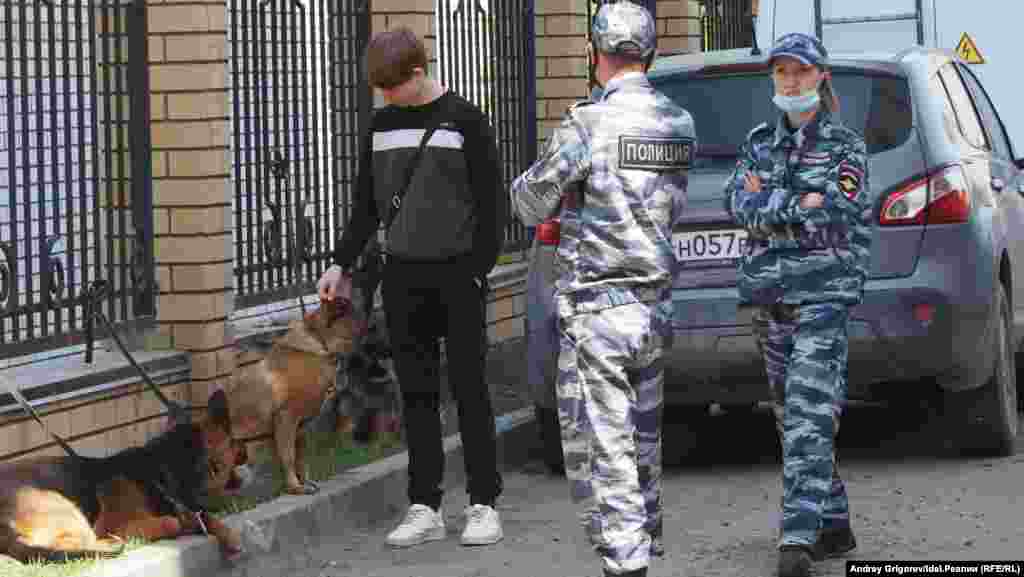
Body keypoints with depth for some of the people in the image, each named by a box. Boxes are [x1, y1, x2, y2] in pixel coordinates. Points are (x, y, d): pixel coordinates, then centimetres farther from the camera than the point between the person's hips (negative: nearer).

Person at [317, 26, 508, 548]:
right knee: (417, 394, 4)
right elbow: (366, 204, 18)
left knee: (469, 390, -2)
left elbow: (492, 201, -4)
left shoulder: (464, 119, -4)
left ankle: (484, 505, 3)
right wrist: (342, 265, 12)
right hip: (401, 275, 4)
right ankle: (424, 508, 6)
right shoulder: (381, 124, 10)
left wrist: (481, 269, -10)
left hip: (457, 275, -4)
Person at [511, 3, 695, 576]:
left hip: (597, 308, -7)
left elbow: (531, 204, -3)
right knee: (643, 439, 20)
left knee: (603, 445, -5)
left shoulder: (588, 125, -15)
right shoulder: (679, 124, 5)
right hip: (656, 306, 7)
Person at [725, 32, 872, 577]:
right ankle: (835, 526, 21)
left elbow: (834, 213, -15)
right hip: (767, 294, 6)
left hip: (823, 292, -6)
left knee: (808, 415, -16)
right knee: (792, 415, 10)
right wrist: (802, 204, -13)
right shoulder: (759, 142, 13)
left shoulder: (846, 146, 0)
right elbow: (740, 204, -3)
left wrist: (767, 201, -10)